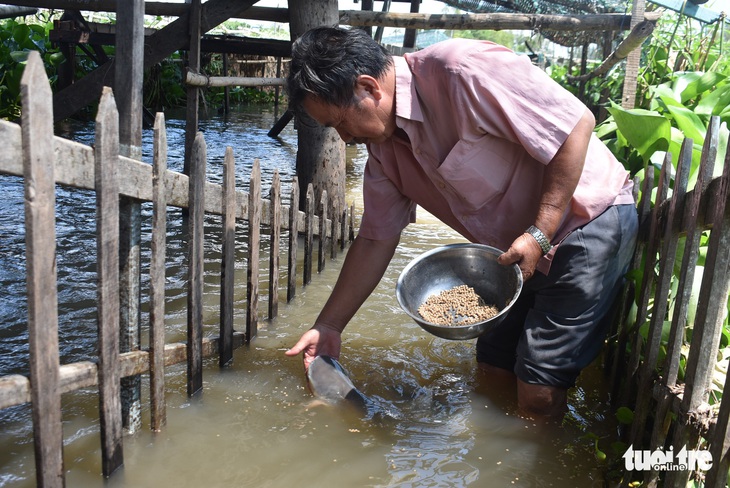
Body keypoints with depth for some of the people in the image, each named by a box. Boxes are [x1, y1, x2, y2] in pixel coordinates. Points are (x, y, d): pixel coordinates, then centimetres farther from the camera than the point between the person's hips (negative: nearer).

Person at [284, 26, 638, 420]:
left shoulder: (460, 71, -26)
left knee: (538, 394, -9)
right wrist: (328, 326, 7)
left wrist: (539, 233, -23)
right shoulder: (383, 144, 0)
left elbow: (577, 124, -24)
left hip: (591, 222, -8)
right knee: (493, 367, 14)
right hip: (523, 249, 8)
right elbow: (376, 239, 7)